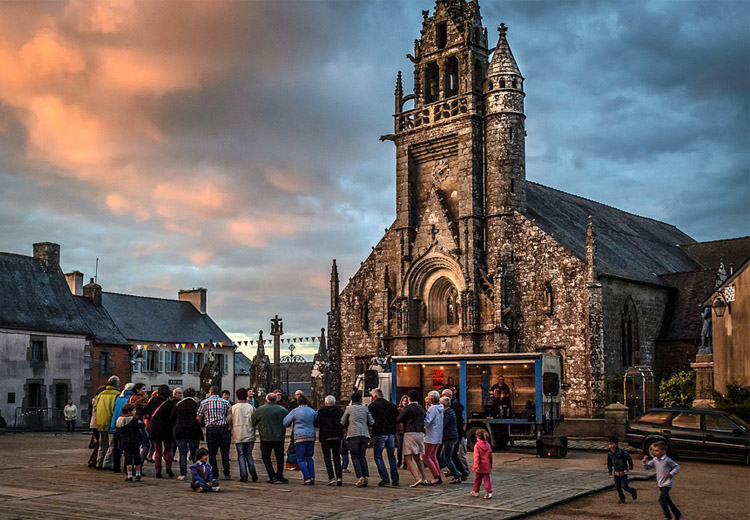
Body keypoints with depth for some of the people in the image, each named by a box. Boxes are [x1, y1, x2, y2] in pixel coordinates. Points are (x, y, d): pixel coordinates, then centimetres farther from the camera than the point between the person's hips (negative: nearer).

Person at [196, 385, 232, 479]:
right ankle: (227, 473, 10)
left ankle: (215, 475, 5)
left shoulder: (204, 402, 3)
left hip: (210, 429, -1)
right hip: (223, 428, 1)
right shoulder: (225, 402, 5)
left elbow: (198, 418, 2)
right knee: (224, 451, 11)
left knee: (212, 453, 6)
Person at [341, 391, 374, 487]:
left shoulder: (349, 408, 3)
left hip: (353, 434, -3)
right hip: (364, 434, 3)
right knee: (362, 456, 12)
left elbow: (342, 422, 9)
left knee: (355, 457, -1)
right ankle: (366, 476, -1)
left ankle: (360, 477, -15)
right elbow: (371, 422, 11)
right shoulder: (365, 408, 10)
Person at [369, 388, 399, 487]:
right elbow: (398, 418, 11)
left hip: (379, 433, -5)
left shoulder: (372, 406, -3)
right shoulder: (391, 405, 10)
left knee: (378, 456, 3)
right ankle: (395, 479, 8)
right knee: (392, 456, 11)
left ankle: (385, 478, -7)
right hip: (391, 433, 5)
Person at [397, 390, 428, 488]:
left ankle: (417, 479, -20)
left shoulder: (407, 408, -8)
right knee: (417, 458, 20)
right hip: (420, 434, 7)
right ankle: (424, 478, 18)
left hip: (410, 433, -7)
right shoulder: (421, 409, 11)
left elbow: (398, 420, -4)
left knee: (408, 458, -6)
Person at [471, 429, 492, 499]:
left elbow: (476, 457, -16)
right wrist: (491, 466, 21)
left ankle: (476, 491, 24)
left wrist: (477, 466, -17)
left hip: (480, 466, -4)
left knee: (477, 479, 11)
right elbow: (490, 456, 12)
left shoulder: (477, 445, -12)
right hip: (487, 466, 4)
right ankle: (488, 492, -7)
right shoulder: (488, 445, 5)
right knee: (487, 479, 5)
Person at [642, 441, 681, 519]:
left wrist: (671, 474, -18)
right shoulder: (655, 460, 4)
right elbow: (647, 467, 10)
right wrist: (645, 462, -9)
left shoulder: (667, 460, -15)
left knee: (661, 499, -18)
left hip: (667, 484, -8)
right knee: (667, 500, 16)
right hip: (660, 484, 8)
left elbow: (677, 467, -9)